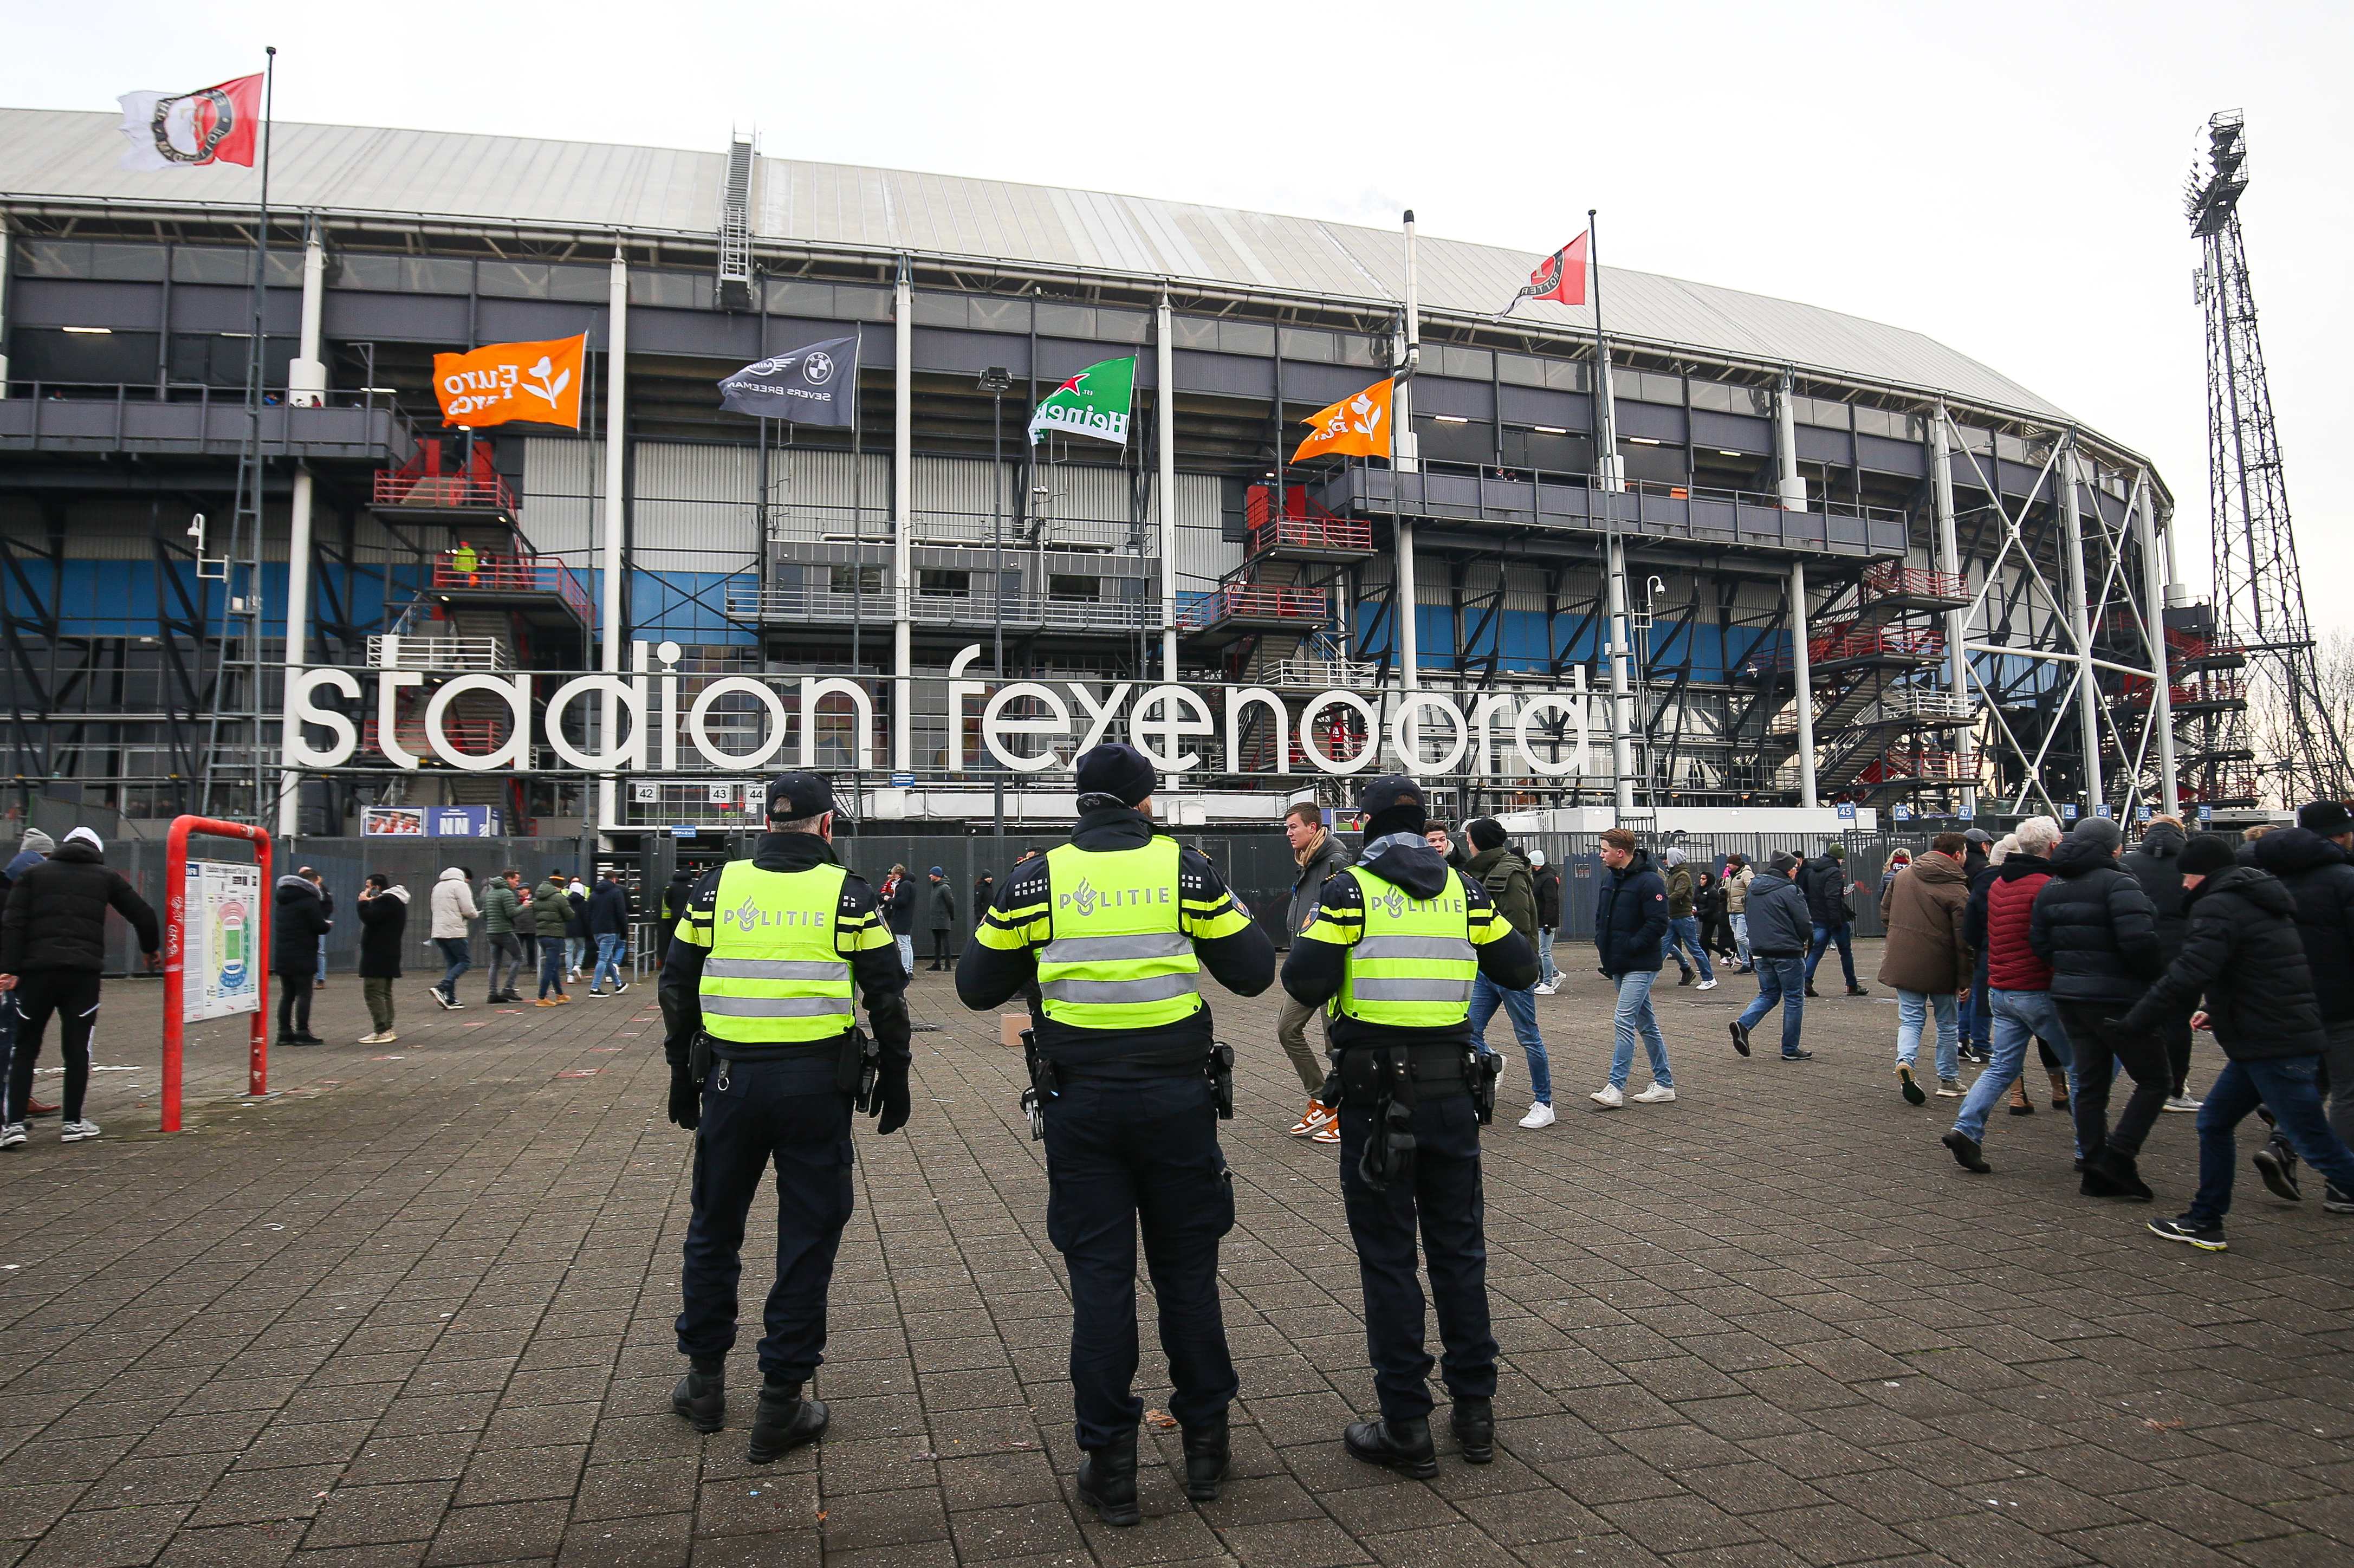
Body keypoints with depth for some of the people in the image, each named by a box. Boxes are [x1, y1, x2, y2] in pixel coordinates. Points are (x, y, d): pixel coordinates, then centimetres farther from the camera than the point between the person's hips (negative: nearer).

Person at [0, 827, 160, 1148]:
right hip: (84, 971, 0)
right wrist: (151, 951, 31)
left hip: (37, 969, 1)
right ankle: (73, 1123, 10)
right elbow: (143, 916, 14)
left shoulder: (33, 873, 14)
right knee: (77, 1047, 7)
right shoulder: (106, 876, 13)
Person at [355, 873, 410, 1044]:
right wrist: (368, 903, 9)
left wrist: (363, 902, -10)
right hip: (388, 955, 11)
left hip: (378, 956, -11)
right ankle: (387, 1029, 19)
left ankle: (382, 1032, -13)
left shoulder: (386, 901, -16)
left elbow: (369, 918, -23)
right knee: (384, 993, 16)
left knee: (373, 993, -11)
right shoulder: (395, 899, 18)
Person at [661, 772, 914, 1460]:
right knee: (808, 1238, 7)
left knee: (714, 1228, 19)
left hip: (731, 1079, 3)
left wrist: (683, 1081, 17)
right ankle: (781, 1403, 12)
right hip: (817, 1085, -2)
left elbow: (677, 987, 8)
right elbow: (887, 996, -1)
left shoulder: (716, 887, 5)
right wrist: (895, 1080, 9)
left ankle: (705, 1382, 31)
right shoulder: (847, 893, -2)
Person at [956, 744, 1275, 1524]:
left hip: (1081, 1101, 0)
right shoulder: (1186, 869, -3)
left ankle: (1110, 1464, 15)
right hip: (1177, 1098, 0)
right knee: (1187, 1270, 14)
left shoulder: (1036, 879, -1)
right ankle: (1206, 1443, 25)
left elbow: (977, 986, 6)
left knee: (1099, 1276, 8)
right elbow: (1254, 972, 1)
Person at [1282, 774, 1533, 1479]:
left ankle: (1406, 1427, 11)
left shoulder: (1351, 891, -7)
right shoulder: (1465, 891, 5)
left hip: (1376, 1096, -4)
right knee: (1459, 1248, 16)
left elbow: (1303, 982, -15)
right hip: (1455, 1091, 4)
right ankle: (1475, 1409, 24)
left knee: (1388, 1259, 5)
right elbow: (1520, 971, 8)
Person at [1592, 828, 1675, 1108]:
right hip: (1618, 966, 9)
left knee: (1623, 1022, -13)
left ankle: (1616, 1088, -11)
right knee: (1646, 1024, 13)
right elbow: (1601, 917, 23)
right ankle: (1664, 1084, 20)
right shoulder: (1610, 880, 12)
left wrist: (1630, 947, -18)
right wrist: (1602, 944, 7)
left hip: (1641, 966, -9)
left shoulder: (1649, 882, -15)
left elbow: (1658, 924, -19)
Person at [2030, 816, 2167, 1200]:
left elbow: (2040, 942, 10)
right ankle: (2118, 1156, -3)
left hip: (2071, 996, 7)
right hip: (2117, 999, -7)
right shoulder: (2117, 883, -13)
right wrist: (2158, 976, -9)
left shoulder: (2051, 887, 10)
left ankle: (2097, 1172, 14)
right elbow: (2138, 939, -25)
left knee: (2090, 1084, 11)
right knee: (2155, 1079, 6)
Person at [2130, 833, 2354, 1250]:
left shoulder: (2217, 908, -14)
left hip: (2274, 1047, -10)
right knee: (2214, 1122, 14)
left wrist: (2136, 1022, -21)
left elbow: (2188, 976, -25)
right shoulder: (2255, 900, 18)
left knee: (2316, 1146, -5)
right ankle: (2205, 1221, 19)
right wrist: (2217, 1010, 25)